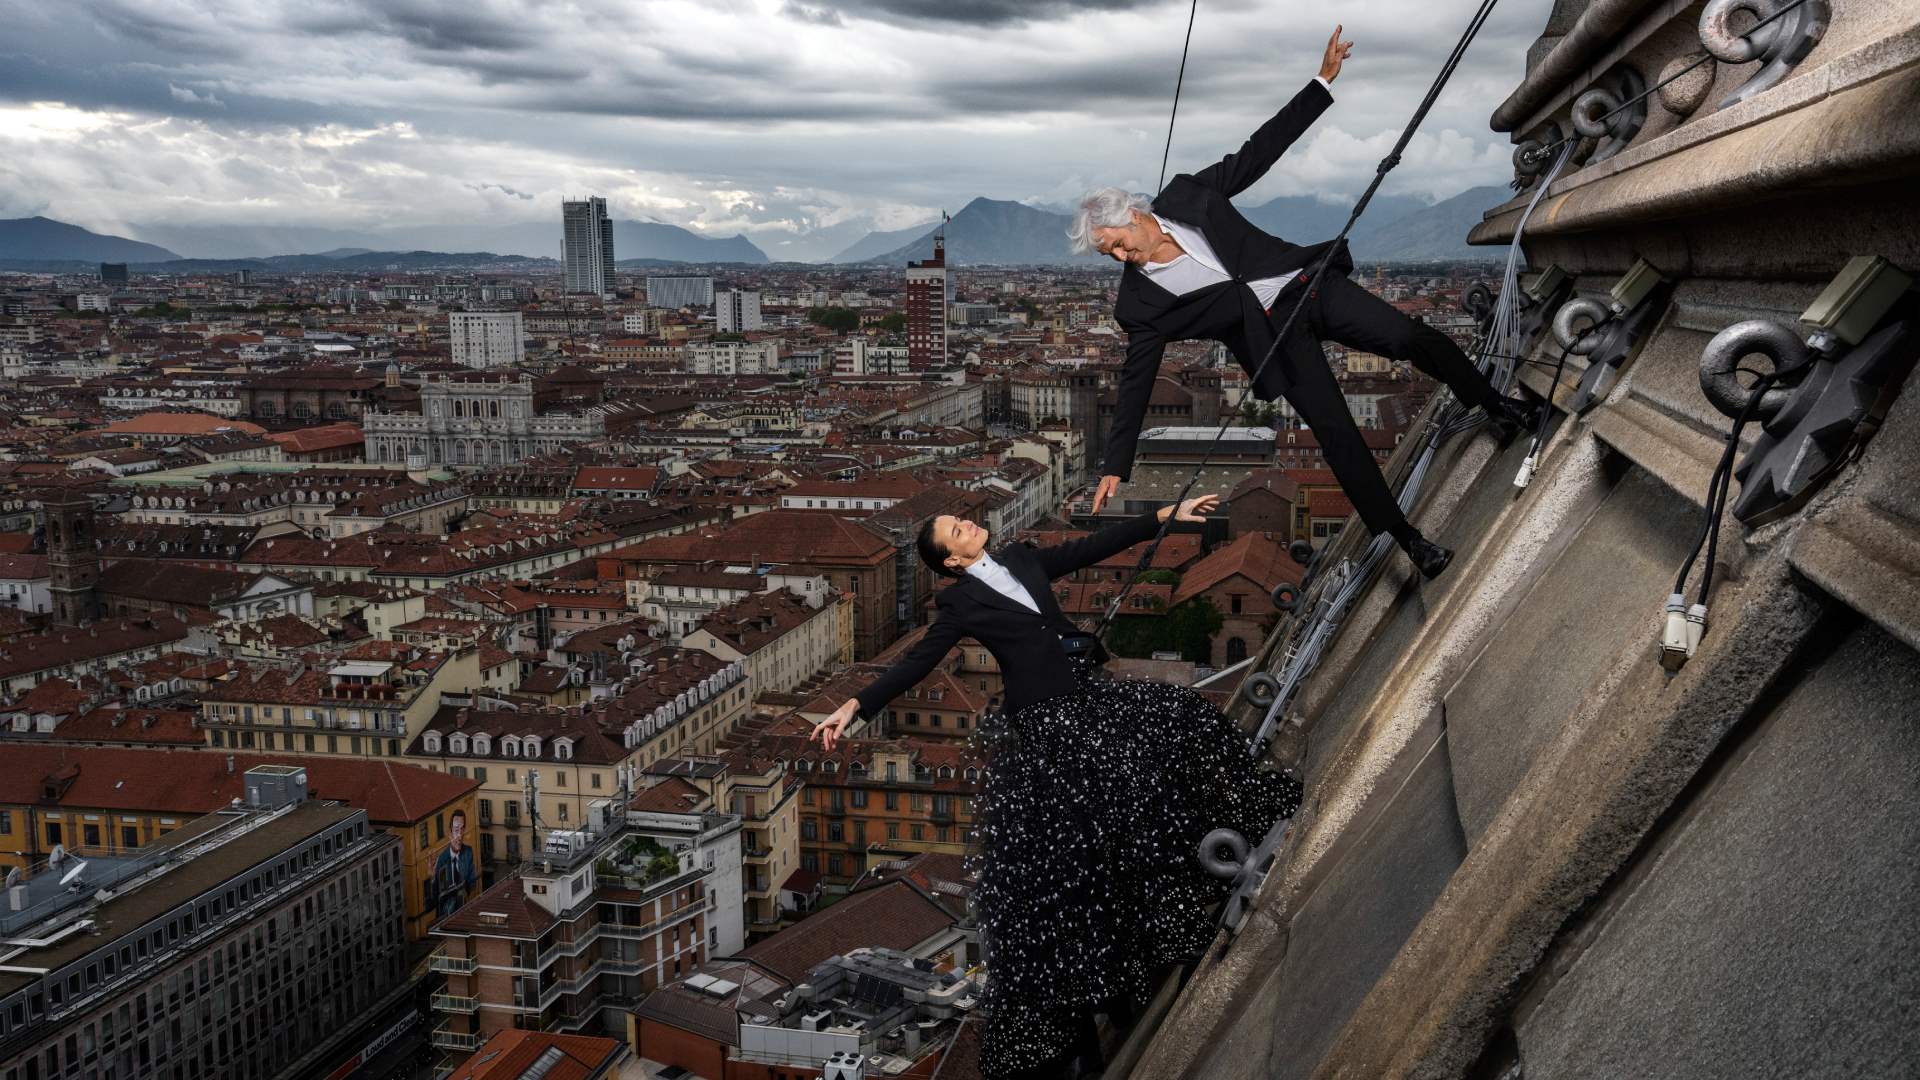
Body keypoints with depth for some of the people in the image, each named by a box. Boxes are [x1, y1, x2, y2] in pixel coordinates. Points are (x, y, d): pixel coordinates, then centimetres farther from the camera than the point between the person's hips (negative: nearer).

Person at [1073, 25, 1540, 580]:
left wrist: (1323, 81, -1)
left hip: (1309, 285, 2)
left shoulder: (1185, 195, -2)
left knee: (1412, 338, -13)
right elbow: (1135, 382, -2)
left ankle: (1493, 402, 13)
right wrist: (1115, 467, -5)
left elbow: (1257, 152, 2)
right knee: (1336, 434, -12)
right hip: (1275, 336, -2)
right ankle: (1407, 538, 0)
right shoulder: (1140, 302, -5)